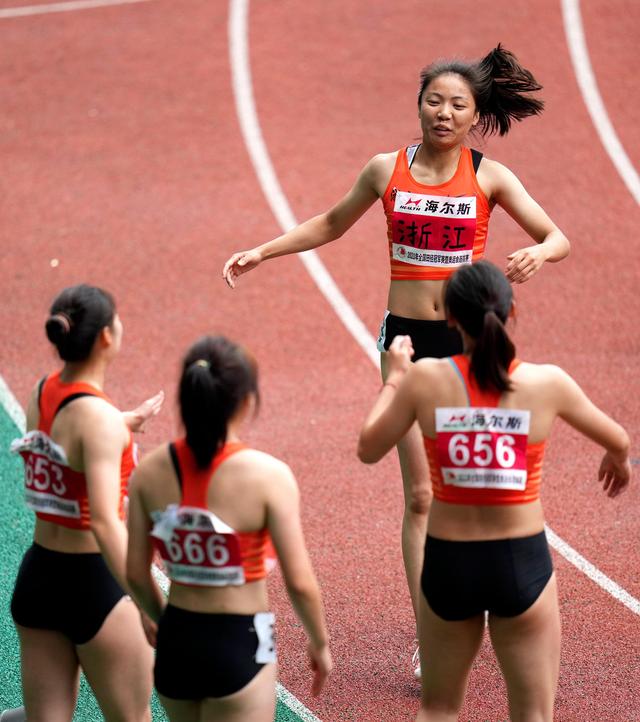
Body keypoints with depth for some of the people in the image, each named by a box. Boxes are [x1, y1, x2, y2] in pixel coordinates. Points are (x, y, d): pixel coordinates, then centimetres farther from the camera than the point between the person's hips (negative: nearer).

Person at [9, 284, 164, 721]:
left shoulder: (41, 394, 2)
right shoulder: (100, 418, -21)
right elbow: (104, 522, -29)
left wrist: (126, 423, 31)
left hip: (37, 578, 7)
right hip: (94, 582, -7)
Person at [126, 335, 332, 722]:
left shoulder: (150, 472, -4)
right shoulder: (269, 475, -17)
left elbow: (137, 573, 3)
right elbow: (300, 583, -15)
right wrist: (320, 644, 2)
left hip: (175, 644, 5)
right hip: (240, 647, -5)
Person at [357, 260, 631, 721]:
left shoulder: (426, 378, -11)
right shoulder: (547, 383, -10)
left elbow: (368, 450, 3)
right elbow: (617, 440, 8)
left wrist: (395, 377, 16)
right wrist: (619, 460, 32)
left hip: (448, 562, 1)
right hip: (523, 563, -1)